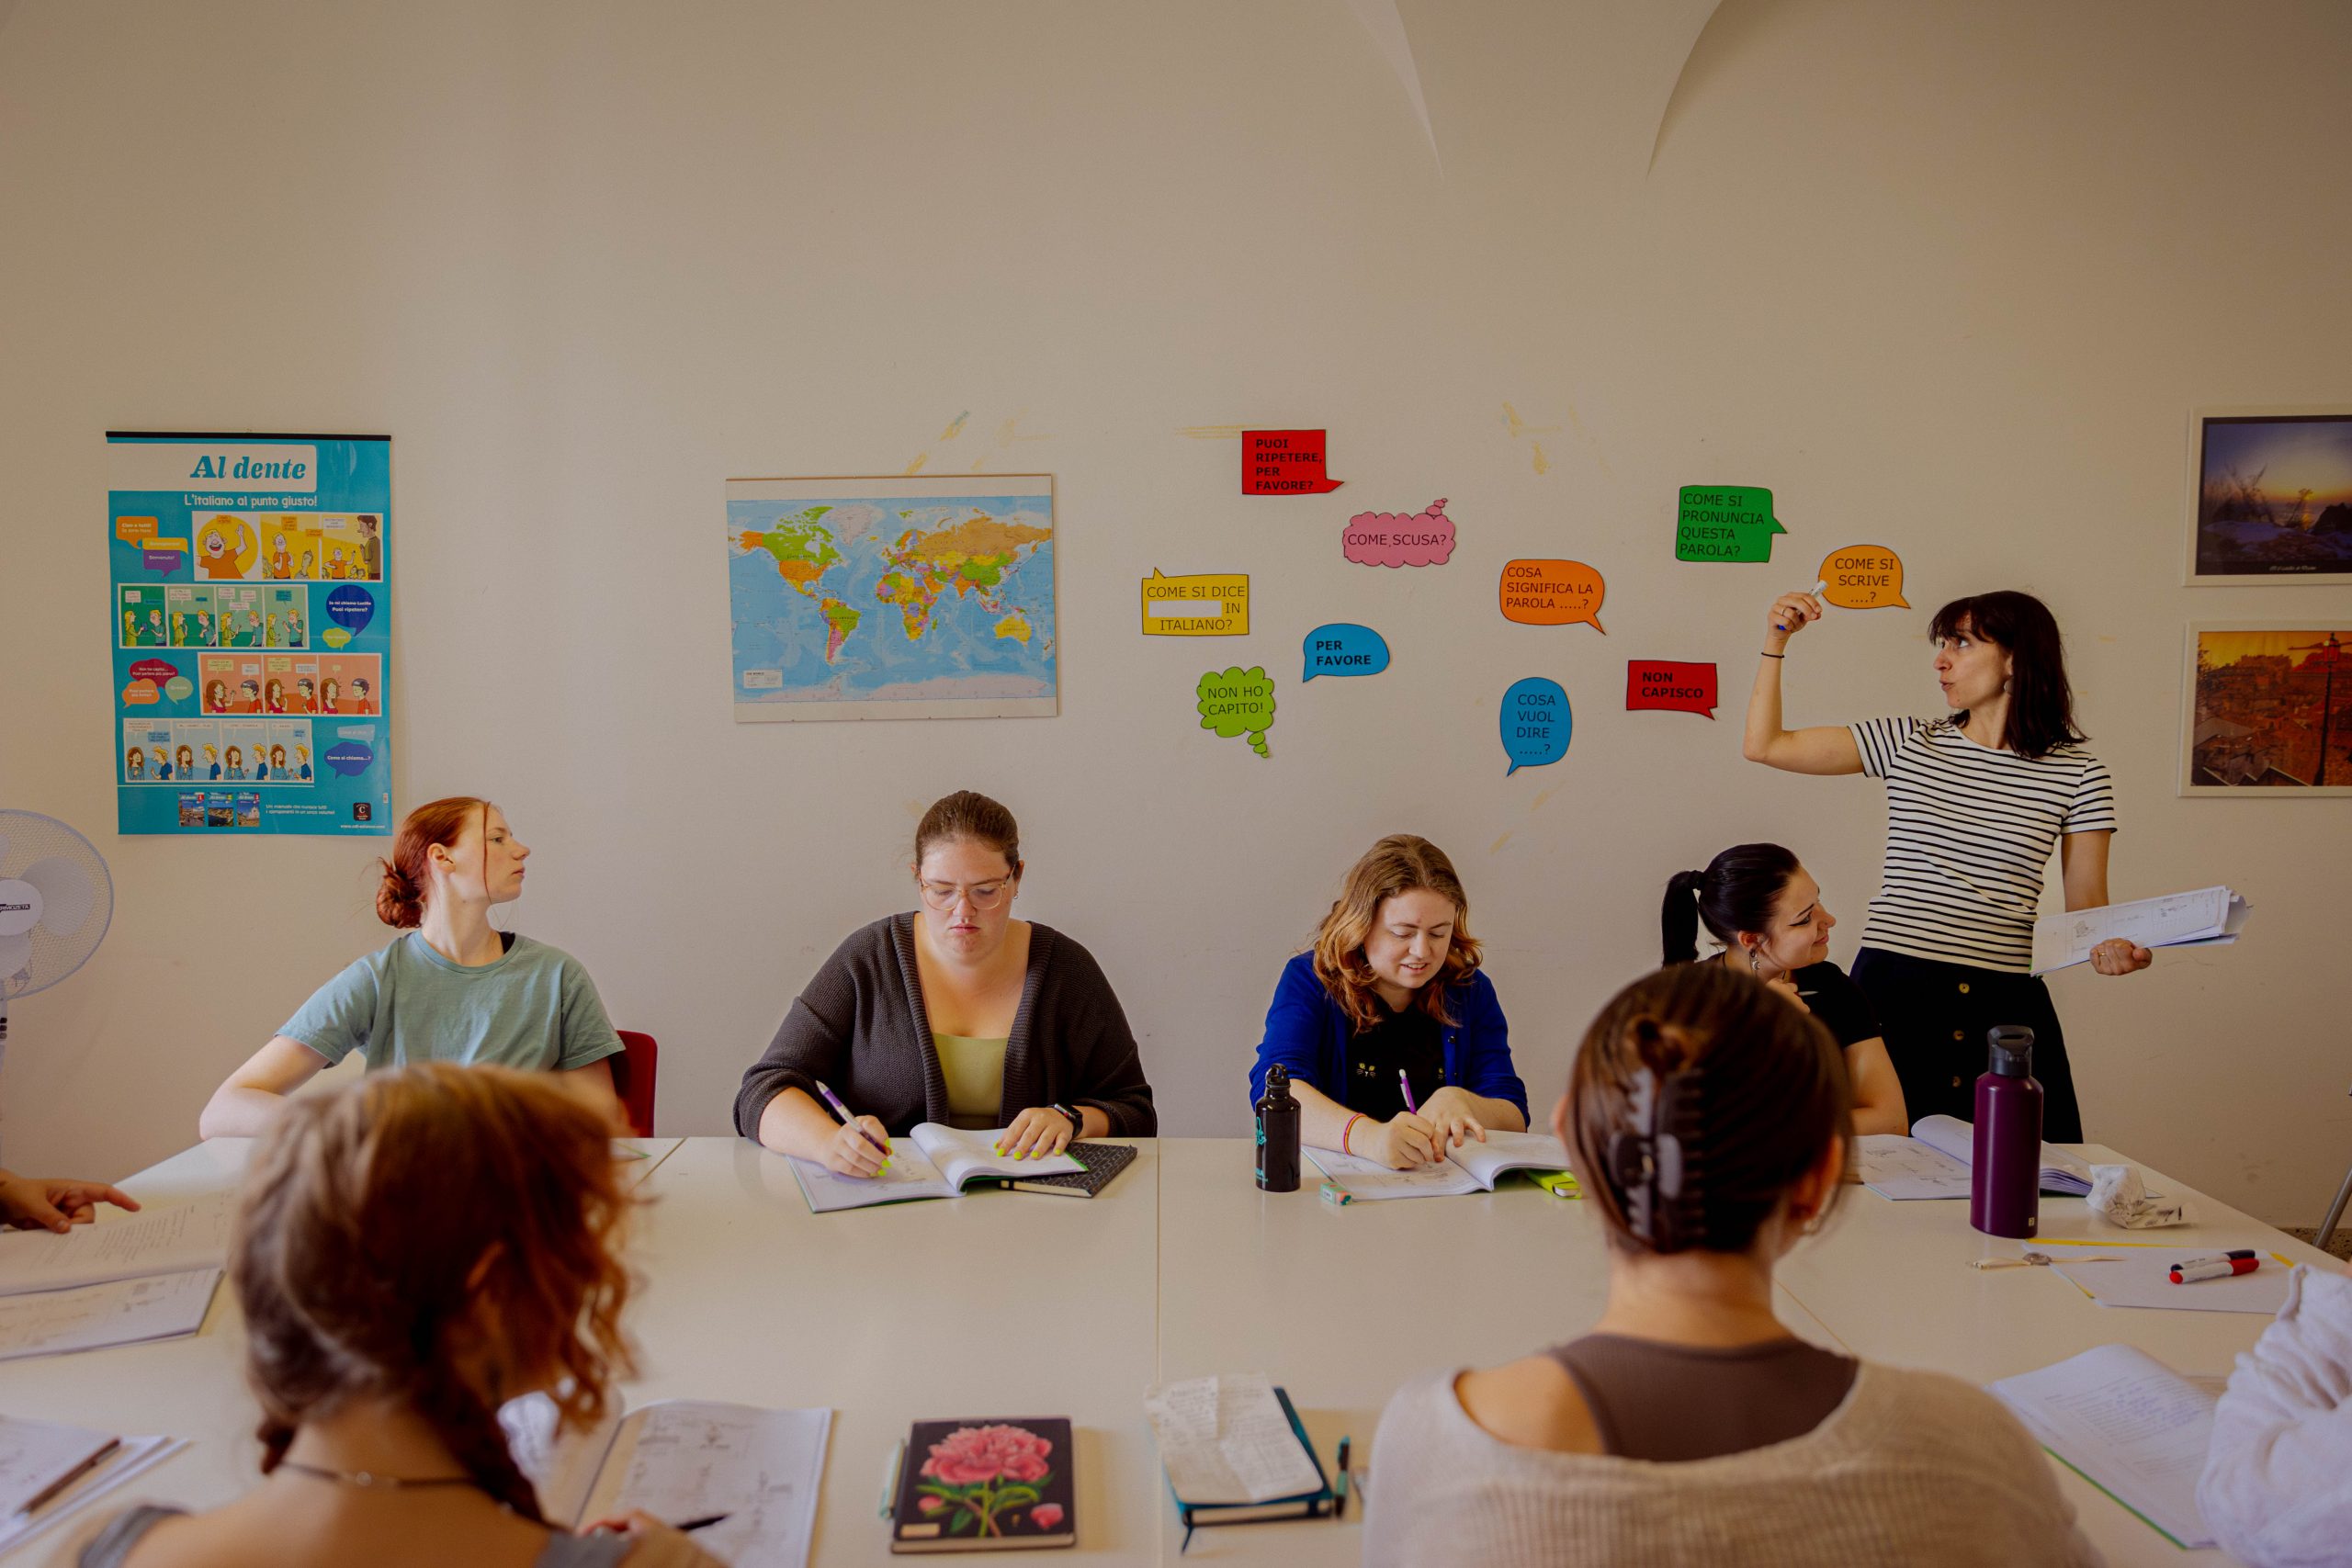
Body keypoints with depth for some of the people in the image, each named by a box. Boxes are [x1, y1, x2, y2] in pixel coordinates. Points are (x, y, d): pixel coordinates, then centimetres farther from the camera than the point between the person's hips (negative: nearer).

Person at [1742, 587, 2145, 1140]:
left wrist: (2112, 947, -18)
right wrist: (1776, 643, 0)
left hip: (2005, 998, 0)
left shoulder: (2077, 773, 3)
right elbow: (1763, 745, 6)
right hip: (1893, 987, 1)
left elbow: (2086, 904, 4)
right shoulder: (1908, 743, 6)